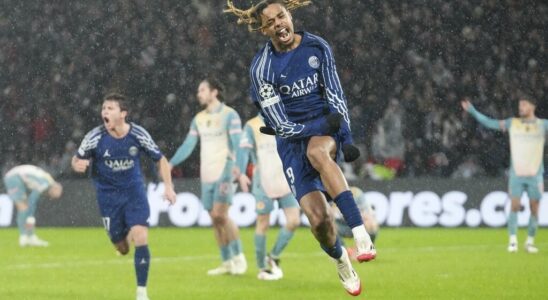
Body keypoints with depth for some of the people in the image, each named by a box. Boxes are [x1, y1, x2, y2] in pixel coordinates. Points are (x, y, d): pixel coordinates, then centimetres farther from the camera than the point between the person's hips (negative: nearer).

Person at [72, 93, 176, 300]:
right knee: (122, 248, 6)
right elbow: (77, 159, -4)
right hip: (108, 194, 0)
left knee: (140, 239, -18)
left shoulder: (138, 134, -14)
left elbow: (160, 159, 1)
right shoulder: (95, 137, -16)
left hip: (134, 190, 0)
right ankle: (125, 235, 47)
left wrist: (168, 186, -8)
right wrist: (78, 165, -29)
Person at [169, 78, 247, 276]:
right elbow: (188, 146, 11)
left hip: (224, 174, -6)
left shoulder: (229, 115, -4)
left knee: (220, 215, -16)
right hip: (207, 176, 6)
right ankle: (227, 263, 10)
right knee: (215, 219, 4)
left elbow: (238, 146, -10)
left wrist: (236, 171, -20)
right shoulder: (198, 119, 13)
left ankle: (239, 257, -4)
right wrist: (171, 163, -2)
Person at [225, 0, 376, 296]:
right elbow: (280, 123, -13)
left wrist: (345, 137, -12)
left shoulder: (317, 47, -4)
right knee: (318, 219, -16)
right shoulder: (261, 67, -11)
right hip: (291, 136, 0)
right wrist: (324, 125, -23)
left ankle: (360, 233, -48)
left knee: (317, 152, -40)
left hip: (326, 126, 0)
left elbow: (335, 95, -1)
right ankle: (341, 262, 18)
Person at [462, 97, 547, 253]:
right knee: (514, 206, -8)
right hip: (516, 174, 0)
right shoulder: (513, 123, 6)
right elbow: (489, 123, 6)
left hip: (535, 175, 0)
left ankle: (530, 242, 12)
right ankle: (513, 241, -2)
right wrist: (472, 111, -2)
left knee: (534, 209, 1)